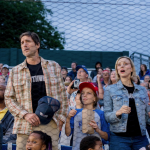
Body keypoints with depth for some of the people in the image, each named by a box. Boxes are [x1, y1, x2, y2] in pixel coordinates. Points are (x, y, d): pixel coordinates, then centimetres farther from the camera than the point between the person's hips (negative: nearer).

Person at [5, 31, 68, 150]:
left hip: (50, 124, 0)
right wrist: (25, 115, -9)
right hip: (25, 126, 0)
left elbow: (62, 95, 11)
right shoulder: (15, 71, 8)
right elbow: (9, 98, 6)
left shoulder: (54, 67, 10)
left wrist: (61, 118, 1)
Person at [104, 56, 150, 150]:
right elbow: (107, 116, -3)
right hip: (119, 138, -2)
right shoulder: (110, 89, 2)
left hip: (140, 138, 3)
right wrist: (118, 113, -22)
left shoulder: (142, 90, 10)